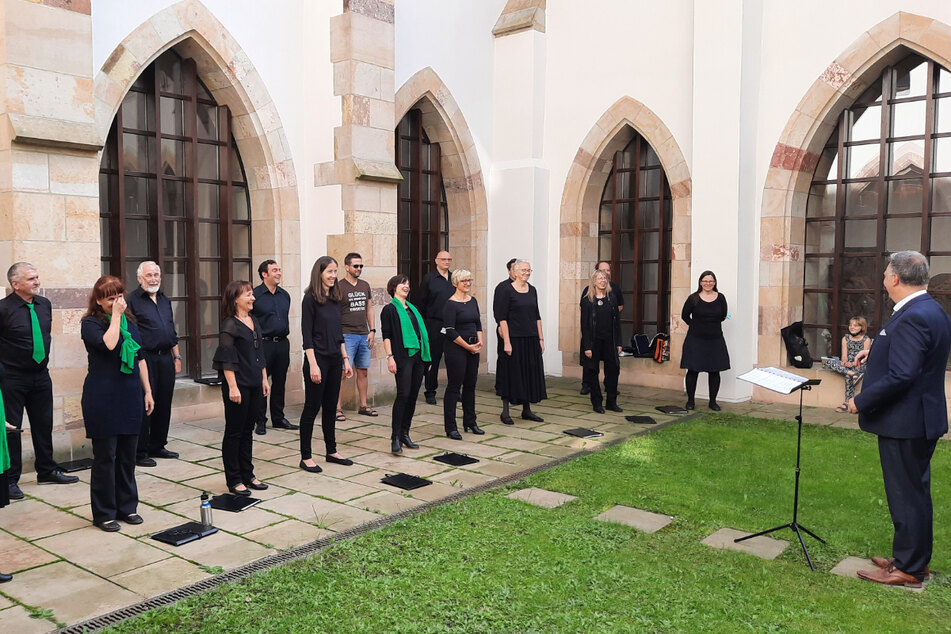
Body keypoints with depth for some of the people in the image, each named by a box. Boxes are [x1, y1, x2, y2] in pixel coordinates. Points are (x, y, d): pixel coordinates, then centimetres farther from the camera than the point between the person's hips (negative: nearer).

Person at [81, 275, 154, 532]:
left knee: (128, 455, 11)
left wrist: (147, 391, 14)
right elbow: (108, 344, -26)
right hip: (103, 399, -5)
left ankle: (127, 507, 23)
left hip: (130, 397, 5)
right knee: (105, 457, 2)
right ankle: (104, 513, 14)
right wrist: (116, 316, -16)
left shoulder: (130, 322, 11)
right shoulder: (90, 324, -6)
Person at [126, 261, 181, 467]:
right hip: (145, 359, -7)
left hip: (165, 358, 7)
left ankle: (157, 446, 24)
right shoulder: (132, 300, -5)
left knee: (164, 404, 12)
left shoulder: (164, 300, 17)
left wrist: (177, 356, 18)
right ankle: (139, 452, 5)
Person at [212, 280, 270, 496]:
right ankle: (234, 480, 10)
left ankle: (247, 475, 23)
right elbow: (228, 360, -15)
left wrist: (264, 379, 16)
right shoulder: (229, 325, -12)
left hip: (254, 385, 8)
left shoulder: (254, 322, 12)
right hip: (238, 385, -8)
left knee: (247, 430, 15)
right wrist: (232, 387, -19)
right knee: (234, 432, 2)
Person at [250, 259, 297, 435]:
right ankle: (260, 421, 9)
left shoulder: (284, 295, 12)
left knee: (280, 382, 12)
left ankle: (278, 418, 22)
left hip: (282, 343, 6)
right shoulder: (255, 295, -7)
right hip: (263, 343, -6)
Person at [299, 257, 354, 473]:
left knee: (330, 406, 14)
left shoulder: (335, 298, 10)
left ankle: (331, 451, 25)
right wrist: (313, 365, -18)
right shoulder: (310, 298, -10)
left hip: (334, 360, 7)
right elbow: (307, 335, -14)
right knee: (312, 407, 0)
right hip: (318, 359, -7)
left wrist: (346, 359, 13)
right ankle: (305, 457, 9)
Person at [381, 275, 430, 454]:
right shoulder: (389, 309, 1)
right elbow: (386, 336, -5)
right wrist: (390, 357, -15)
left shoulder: (412, 308, 20)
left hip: (418, 357, 7)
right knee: (403, 394, -13)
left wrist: (426, 356, 18)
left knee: (413, 396, 7)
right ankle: (395, 437, -8)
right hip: (403, 357, -7)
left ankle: (405, 434, 15)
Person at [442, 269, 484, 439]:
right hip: (456, 349, -7)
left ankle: (470, 422, 25)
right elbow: (450, 331, -15)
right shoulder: (451, 304, -11)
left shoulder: (473, 301, 11)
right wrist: (468, 346, -12)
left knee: (471, 385, 13)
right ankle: (450, 427, 4)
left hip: (473, 349, 7)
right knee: (454, 386, -2)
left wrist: (479, 342, 1)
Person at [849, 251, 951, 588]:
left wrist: (861, 401, -19)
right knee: (915, 491, 19)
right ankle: (914, 557, 32)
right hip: (920, 418, 11)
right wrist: (877, 350, 14)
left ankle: (908, 568, 13)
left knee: (906, 494, 1)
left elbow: (901, 375, -29)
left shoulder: (913, 317, -24)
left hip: (905, 421, -10)